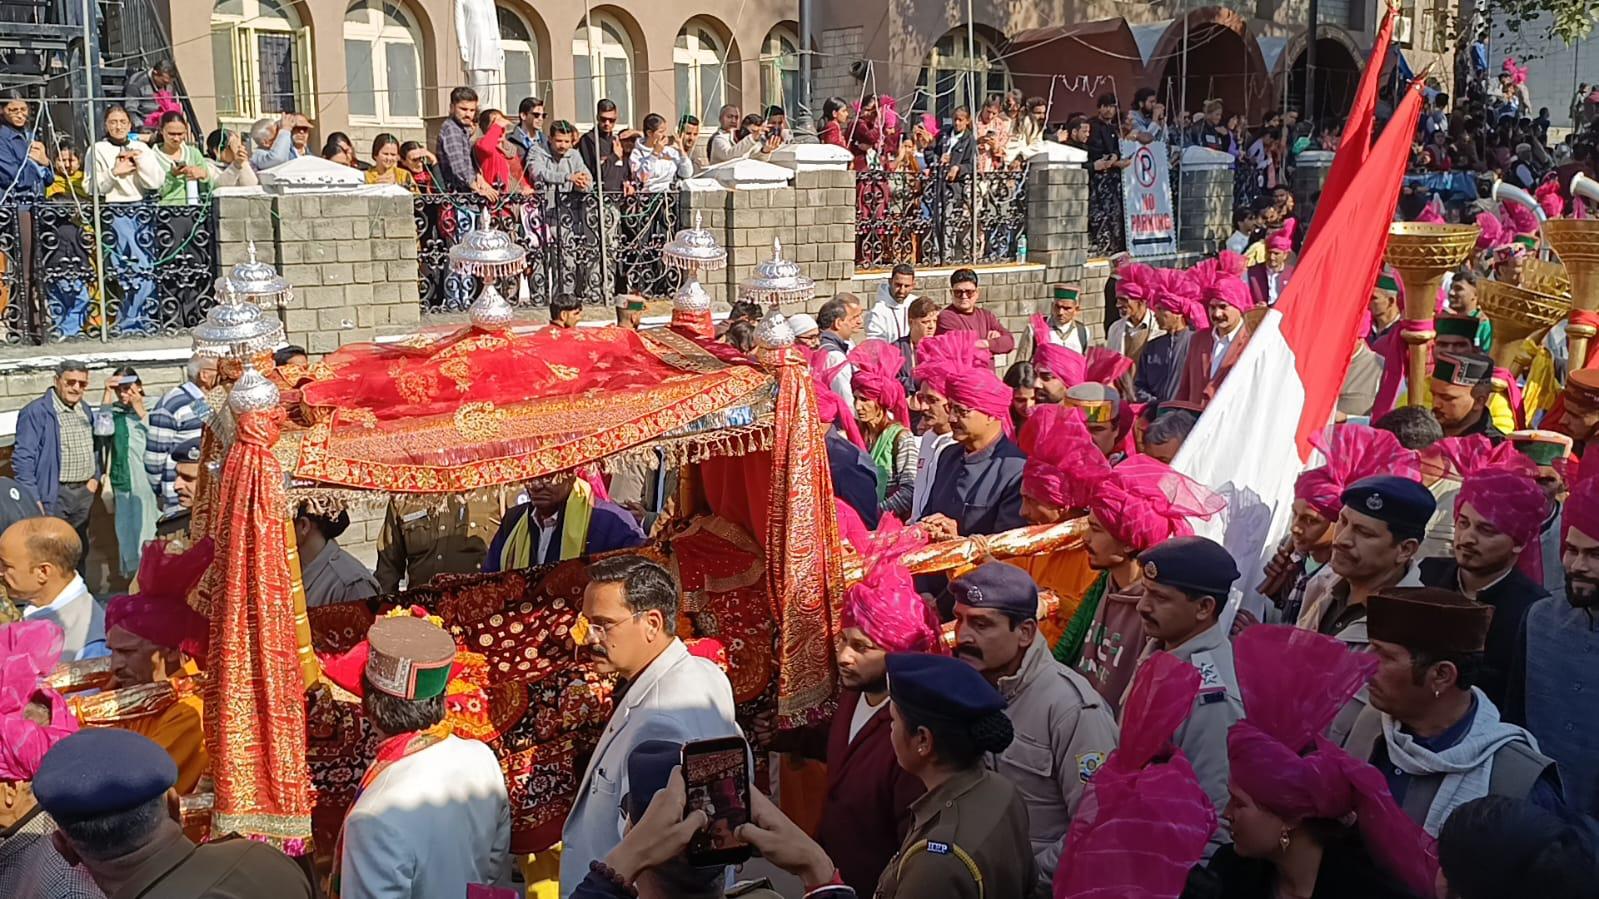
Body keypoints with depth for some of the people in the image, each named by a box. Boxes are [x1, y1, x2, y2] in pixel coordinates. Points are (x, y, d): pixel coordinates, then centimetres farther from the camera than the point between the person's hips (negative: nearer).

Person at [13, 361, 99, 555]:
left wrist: (95, 477, 8)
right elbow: (23, 458, -16)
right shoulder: (36, 412, -13)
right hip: (53, 495, -7)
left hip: (84, 492, 7)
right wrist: (32, 499, -19)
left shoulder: (86, 411, 11)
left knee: (79, 552, 17)